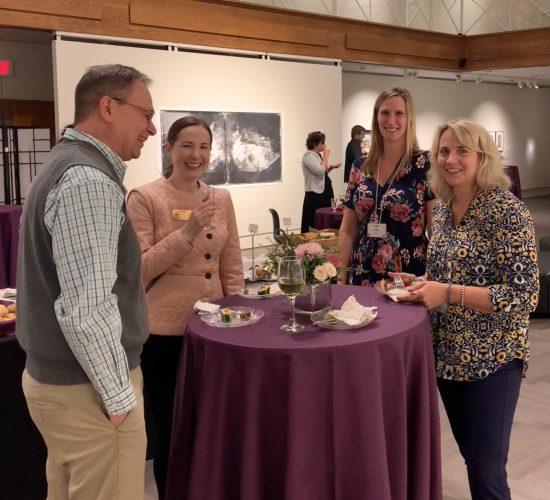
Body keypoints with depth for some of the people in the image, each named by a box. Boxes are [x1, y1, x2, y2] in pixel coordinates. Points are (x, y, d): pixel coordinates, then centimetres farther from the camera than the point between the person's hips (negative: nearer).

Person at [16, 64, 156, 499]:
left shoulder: (69, 164, 11)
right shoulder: (89, 181, -21)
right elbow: (86, 310, -26)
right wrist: (119, 396, -16)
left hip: (60, 377, 10)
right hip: (88, 388, -10)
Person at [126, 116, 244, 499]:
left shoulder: (221, 199, 7)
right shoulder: (144, 198, -9)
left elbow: (232, 267, 10)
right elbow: (138, 271, -14)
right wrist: (186, 233, -21)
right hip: (165, 333, -4)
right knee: (171, 430, 10)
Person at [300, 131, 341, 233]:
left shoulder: (318, 155, 15)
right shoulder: (308, 155, -12)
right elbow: (320, 171, -24)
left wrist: (331, 167, 10)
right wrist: (326, 156, -13)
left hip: (323, 194, 9)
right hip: (315, 195, -9)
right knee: (314, 225, -7)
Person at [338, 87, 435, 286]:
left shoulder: (425, 165, -7)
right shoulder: (359, 168, 6)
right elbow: (348, 231, 9)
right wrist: (341, 277, 3)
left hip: (408, 281, -4)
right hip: (362, 279, 4)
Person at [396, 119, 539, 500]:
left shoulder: (507, 210, -16)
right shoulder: (442, 209, 6)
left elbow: (524, 294, -21)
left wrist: (447, 293, -26)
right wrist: (421, 284, -1)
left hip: (492, 358, -7)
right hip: (448, 353, 7)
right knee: (471, 455, 19)